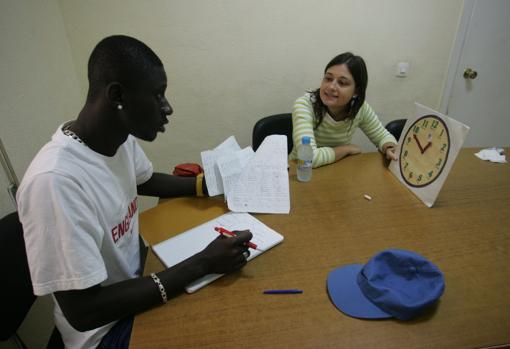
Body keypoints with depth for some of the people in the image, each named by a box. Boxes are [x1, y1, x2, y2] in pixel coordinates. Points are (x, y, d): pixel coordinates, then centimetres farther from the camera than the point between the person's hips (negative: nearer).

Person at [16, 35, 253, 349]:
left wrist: (212, 184, -3)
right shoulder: (54, 181, -34)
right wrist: (202, 264, -29)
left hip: (139, 283, 7)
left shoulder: (122, 138, -10)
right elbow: (82, 311, -29)